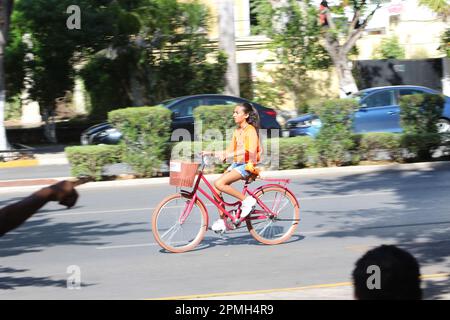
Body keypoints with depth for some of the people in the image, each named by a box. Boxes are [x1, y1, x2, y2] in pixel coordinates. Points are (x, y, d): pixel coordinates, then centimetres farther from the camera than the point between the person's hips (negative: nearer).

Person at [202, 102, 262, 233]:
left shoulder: (250, 130, -10)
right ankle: (222, 220, 4)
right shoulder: (237, 131, 15)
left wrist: (228, 155, -32)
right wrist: (211, 153, 6)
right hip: (236, 164, 8)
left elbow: (251, 150, -26)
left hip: (247, 165, -8)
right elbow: (230, 150, 17)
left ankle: (246, 200, -13)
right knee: (216, 188, -6)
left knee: (219, 183, -25)